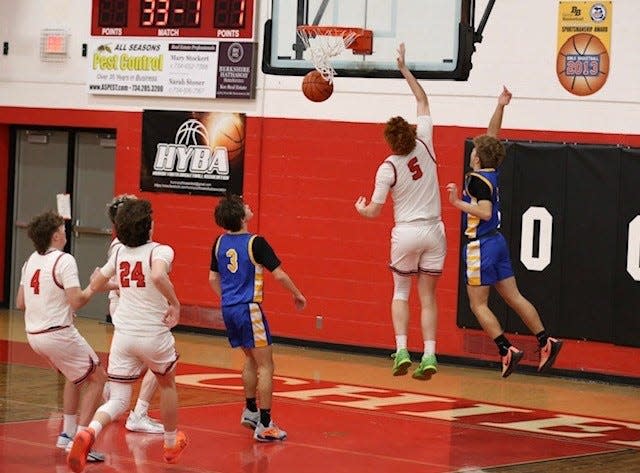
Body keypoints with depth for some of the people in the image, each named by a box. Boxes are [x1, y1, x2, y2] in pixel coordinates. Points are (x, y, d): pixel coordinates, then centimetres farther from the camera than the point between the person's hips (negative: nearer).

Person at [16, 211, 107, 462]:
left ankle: (67, 433, 28)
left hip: (34, 335, 8)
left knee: (75, 376, 29)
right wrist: (93, 287, -3)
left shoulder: (31, 260, 10)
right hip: (58, 333, -8)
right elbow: (76, 302, -20)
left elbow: (20, 303, 15)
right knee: (97, 377, 4)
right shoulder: (64, 261, -14)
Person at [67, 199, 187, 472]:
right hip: (154, 334, -3)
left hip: (123, 334, 3)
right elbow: (158, 276, -32)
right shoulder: (160, 251, -10)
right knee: (167, 383, 26)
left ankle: (89, 432, -28)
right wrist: (175, 304, -19)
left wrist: (100, 275, 40)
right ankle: (172, 444, 41)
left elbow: (95, 285, 18)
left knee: (118, 401, 4)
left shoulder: (120, 253, 5)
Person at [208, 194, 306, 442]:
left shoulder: (220, 243, 5)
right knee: (265, 365, -2)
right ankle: (265, 426, -5)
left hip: (228, 309, 7)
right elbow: (279, 274, -11)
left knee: (251, 359, 24)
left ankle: (250, 411, 32)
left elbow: (213, 278, 14)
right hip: (249, 309, -7)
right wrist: (297, 294, 5)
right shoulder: (255, 243, -14)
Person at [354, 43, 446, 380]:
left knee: (401, 293, 14)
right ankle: (429, 355, -3)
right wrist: (404, 68, 9)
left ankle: (401, 351, 0)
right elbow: (423, 101, 7)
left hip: (405, 233, -3)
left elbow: (373, 212, -6)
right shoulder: (424, 145, -4)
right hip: (433, 231, 3)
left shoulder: (388, 168, -11)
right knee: (427, 297, 7)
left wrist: (360, 208, 16)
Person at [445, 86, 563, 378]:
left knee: (478, 305, -1)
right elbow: (492, 136, 17)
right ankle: (546, 342, 7)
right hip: (497, 241, 8)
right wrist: (500, 106, 15)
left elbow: (485, 212, -27)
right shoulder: (492, 173, 7)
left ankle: (506, 351, -9)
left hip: (480, 246, -8)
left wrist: (458, 203, -23)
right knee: (513, 297, 11)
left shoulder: (477, 179, -16)